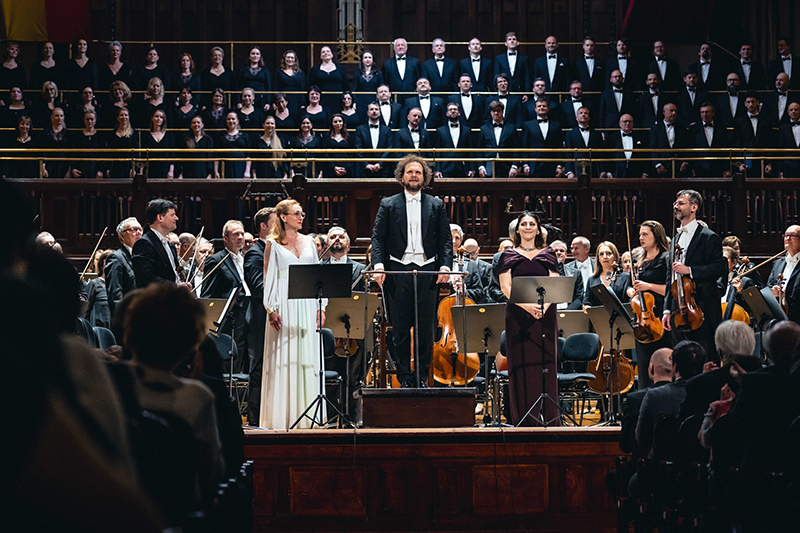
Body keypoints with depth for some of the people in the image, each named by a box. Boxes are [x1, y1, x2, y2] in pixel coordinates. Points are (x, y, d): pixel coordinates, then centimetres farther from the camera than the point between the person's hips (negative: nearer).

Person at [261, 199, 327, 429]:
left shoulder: (308, 242, 13)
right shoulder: (273, 244, 2)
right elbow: (269, 278, -1)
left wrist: (320, 307, 5)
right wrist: (271, 309, -10)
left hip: (307, 305, 4)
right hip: (285, 304, -4)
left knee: (308, 357, 1)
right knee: (284, 358, -5)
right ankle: (282, 417, -2)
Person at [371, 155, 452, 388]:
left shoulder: (436, 205, 11)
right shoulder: (388, 205, 9)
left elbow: (446, 238, 8)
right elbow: (378, 238, 4)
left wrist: (445, 264, -6)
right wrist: (379, 265, -10)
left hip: (427, 272, 1)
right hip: (398, 272, 0)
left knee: (425, 327, 1)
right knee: (400, 328, 1)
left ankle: (422, 376, 9)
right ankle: (404, 377, 7)